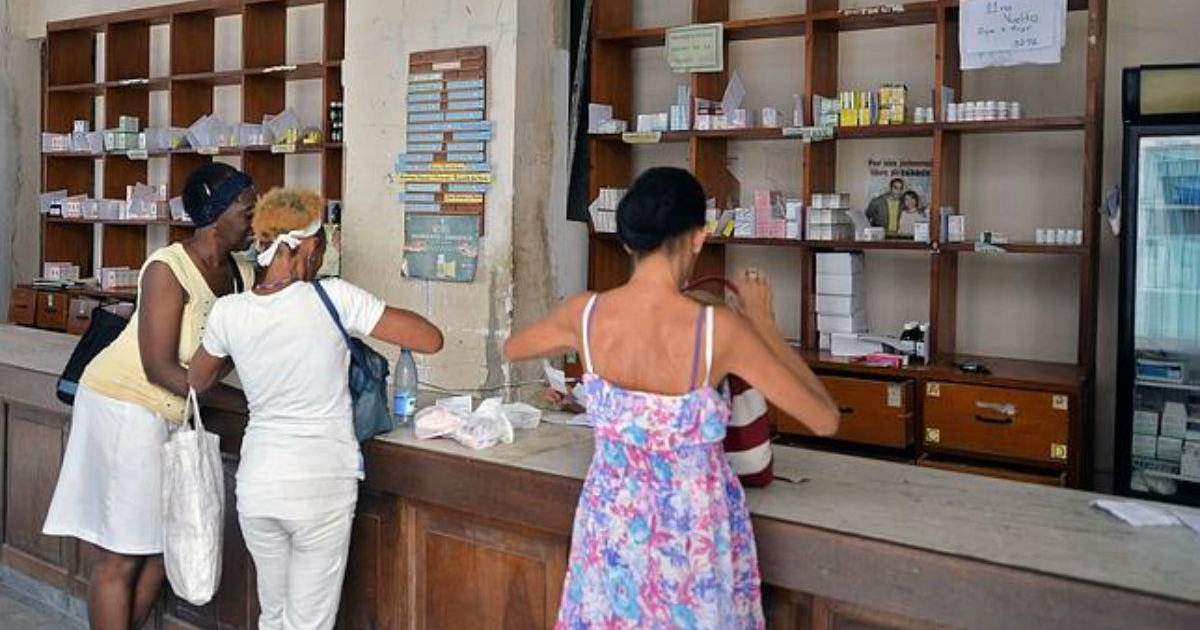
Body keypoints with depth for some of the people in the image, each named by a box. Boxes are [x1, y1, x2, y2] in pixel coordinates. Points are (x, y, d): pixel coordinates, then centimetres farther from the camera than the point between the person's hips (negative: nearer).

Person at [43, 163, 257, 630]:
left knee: (160, 549, 12)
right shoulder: (168, 268, -20)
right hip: (124, 404, -7)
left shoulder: (243, 275, 1)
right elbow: (160, 369, -22)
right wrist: (247, 403, -23)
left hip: (170, 416, 8)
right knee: (120, 557, 0)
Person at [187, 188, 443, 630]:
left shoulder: (228, 312, -2)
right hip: (322, 486, -4)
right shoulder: (332, 298, -13)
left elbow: (197, 381, 17)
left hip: (257, 484, 4)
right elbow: (431, 339, -12)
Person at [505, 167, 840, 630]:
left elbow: (511, 349, 9)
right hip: (693, 533, -2)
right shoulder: (720, 329, -23)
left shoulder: (586, 313, -13)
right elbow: (825, 419, -13)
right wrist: (761, 320, -7)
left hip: (612, 522, 3)